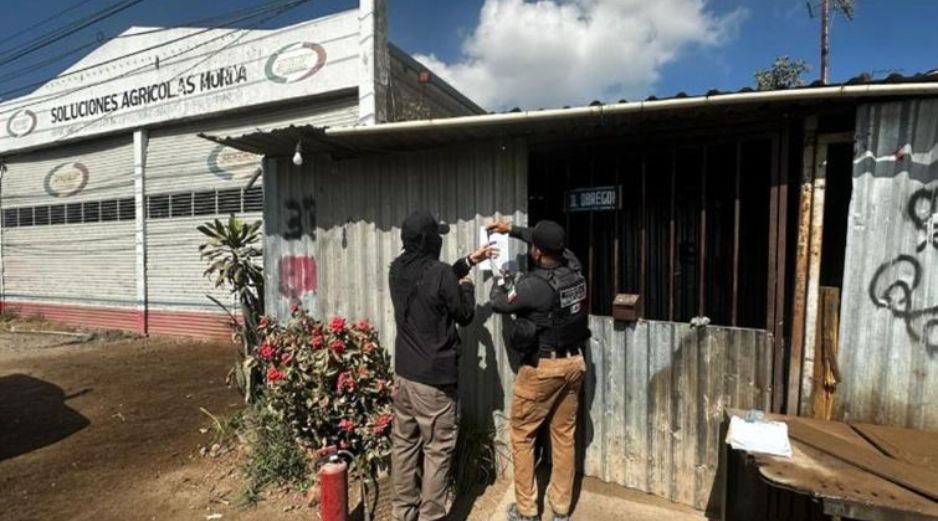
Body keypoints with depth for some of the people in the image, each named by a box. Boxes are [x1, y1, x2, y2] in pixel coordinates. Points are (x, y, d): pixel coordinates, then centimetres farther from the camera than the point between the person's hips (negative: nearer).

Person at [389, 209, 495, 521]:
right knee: (437, 450, 7)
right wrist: (467, 285, 10)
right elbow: (465, 315, -7)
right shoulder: (440, 274, -21)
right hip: (434, 377, -7)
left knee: (403, 443, 17)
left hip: (404, 371, 8)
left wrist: (468, 261, 19)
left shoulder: (398, 269, 2)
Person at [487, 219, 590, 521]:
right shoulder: (574, 267, -4)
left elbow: (500, 305, -5)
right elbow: (555, 244, 17)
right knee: (564, 435, 17)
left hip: (543, 367, -7)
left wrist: (499, 285, 17)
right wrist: (512, 230, 21)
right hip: (574, 363, 7)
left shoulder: (534, 284, -23)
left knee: (522, 435, 11)